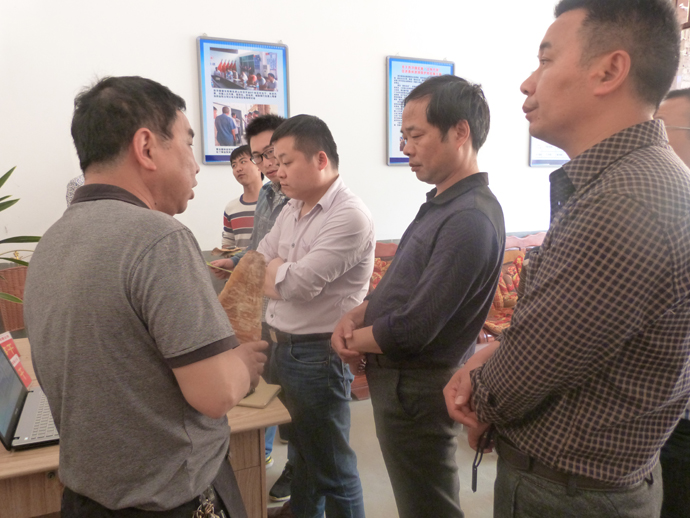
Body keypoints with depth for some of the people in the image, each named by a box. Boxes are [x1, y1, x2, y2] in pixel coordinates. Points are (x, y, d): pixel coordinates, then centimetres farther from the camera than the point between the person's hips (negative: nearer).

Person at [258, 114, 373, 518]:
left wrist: (275, 268, -3)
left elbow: (297, 284, -21)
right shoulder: (292, 210, 8)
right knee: (300, 451, 24)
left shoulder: (350, 216, -19)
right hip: (283, 347, 8)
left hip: (320, 355, -8)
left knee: (332, 468, 8)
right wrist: (284, 274, -8)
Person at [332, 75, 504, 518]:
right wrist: (354, 316, -3)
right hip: (402, 378, 9)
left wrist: (354, 341, -9)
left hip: (417, 389, -9)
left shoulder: (470, 220, -26)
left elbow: (413, 330, -27)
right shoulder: (442, 203, 5)